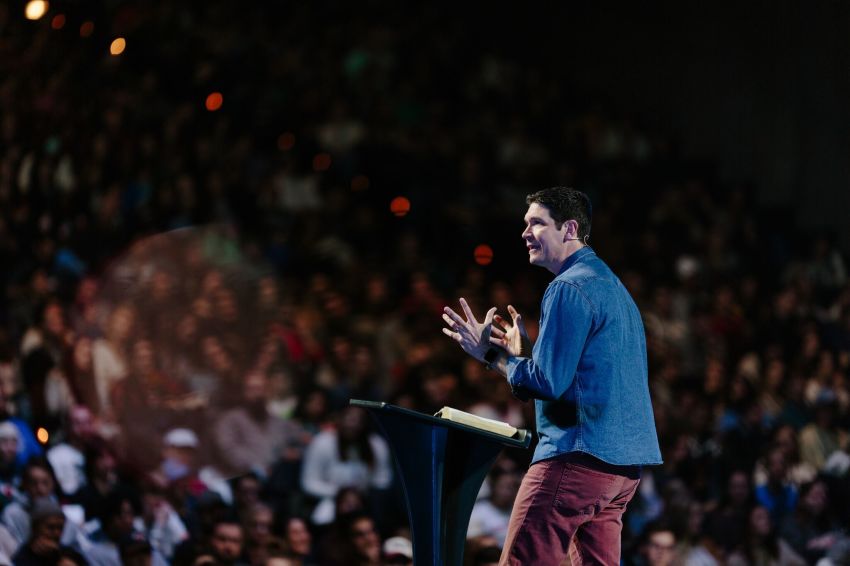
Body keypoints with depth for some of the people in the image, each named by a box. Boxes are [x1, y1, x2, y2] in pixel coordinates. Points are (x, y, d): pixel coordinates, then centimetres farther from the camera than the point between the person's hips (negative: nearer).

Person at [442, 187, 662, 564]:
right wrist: (522, 350, 22)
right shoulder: (613, 286, 21)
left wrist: (491, 353, -3)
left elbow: (548, 383, -15)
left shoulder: (568, 289, -10)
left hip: (578, 453, -10)